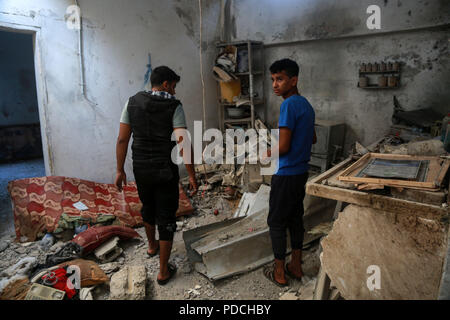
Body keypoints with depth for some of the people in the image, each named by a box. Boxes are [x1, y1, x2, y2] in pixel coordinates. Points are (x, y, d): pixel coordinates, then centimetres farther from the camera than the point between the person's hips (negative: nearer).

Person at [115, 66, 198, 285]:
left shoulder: (132, 102, 1)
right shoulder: (174, 106, -11)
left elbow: (122, 139, 0)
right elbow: (183, 143, -19)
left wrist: (120, 170, 7)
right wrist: (192, 175, -14)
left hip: (141, 169, 5)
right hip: (165, 171, -4)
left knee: (148, 208, 27)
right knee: (166, 218, 6)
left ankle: (152, 246, 52)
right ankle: (163, 271, 15)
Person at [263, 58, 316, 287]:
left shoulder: (289, 105, -19)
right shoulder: (306, 104, 10)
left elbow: (283, 146, -24)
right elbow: (312, 139, 20)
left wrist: (268, 153, -6)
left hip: (286, 174, -9)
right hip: (302, 172, 9)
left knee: (276, 222, 5)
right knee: (295, 218, 17)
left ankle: (279, 273, 18)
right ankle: (295, 266, 30)